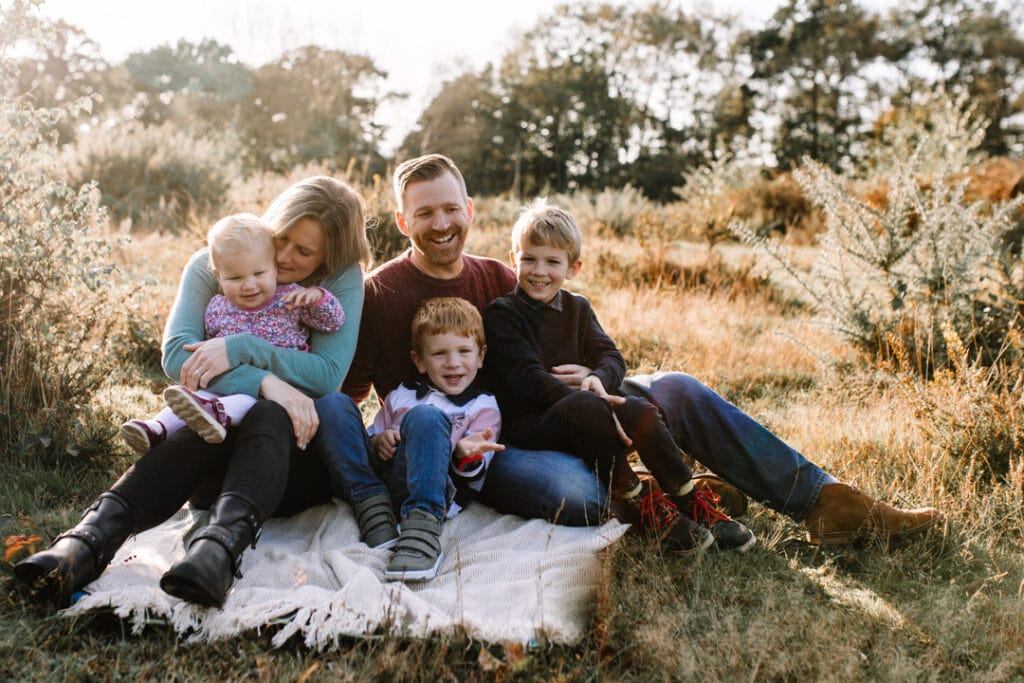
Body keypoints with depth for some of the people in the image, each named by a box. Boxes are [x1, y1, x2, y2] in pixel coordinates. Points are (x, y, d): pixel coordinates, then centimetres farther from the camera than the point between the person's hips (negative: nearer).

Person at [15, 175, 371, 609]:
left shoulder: (343, 280, -3)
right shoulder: (212, 265, 1)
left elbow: (328, 373, -14)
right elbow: (175, 353, -14)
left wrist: (241, 348, -24)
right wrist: (265, 382, -28)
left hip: (298, 448, -1)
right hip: (219, 443, 1)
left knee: (268, 416, -37)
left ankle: (221, 545, -62)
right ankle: (86, 542, -53)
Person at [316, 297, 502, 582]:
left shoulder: (483, 407, 16)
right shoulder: (402, 395, 28)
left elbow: (472, 483, 7)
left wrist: (465, 455, -17)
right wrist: (378, 441, 5)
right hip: (369, 481, 4)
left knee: (426, 417, -31)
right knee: (332, 404, -13)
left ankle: (423, 528, -44)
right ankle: (374, 507, -24)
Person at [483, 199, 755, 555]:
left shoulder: (577, 308, 14)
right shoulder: (501, 313, -5)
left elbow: (611, 356, 6)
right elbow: (528, 378, -16)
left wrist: (599, 378, -19)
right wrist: (585, 397, -28)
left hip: (577, 419, 5)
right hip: (529, 424, -5)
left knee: (637, 409, -23)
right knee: (585, 404, -35)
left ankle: (691, 503, -14)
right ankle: (637, 501, -25)